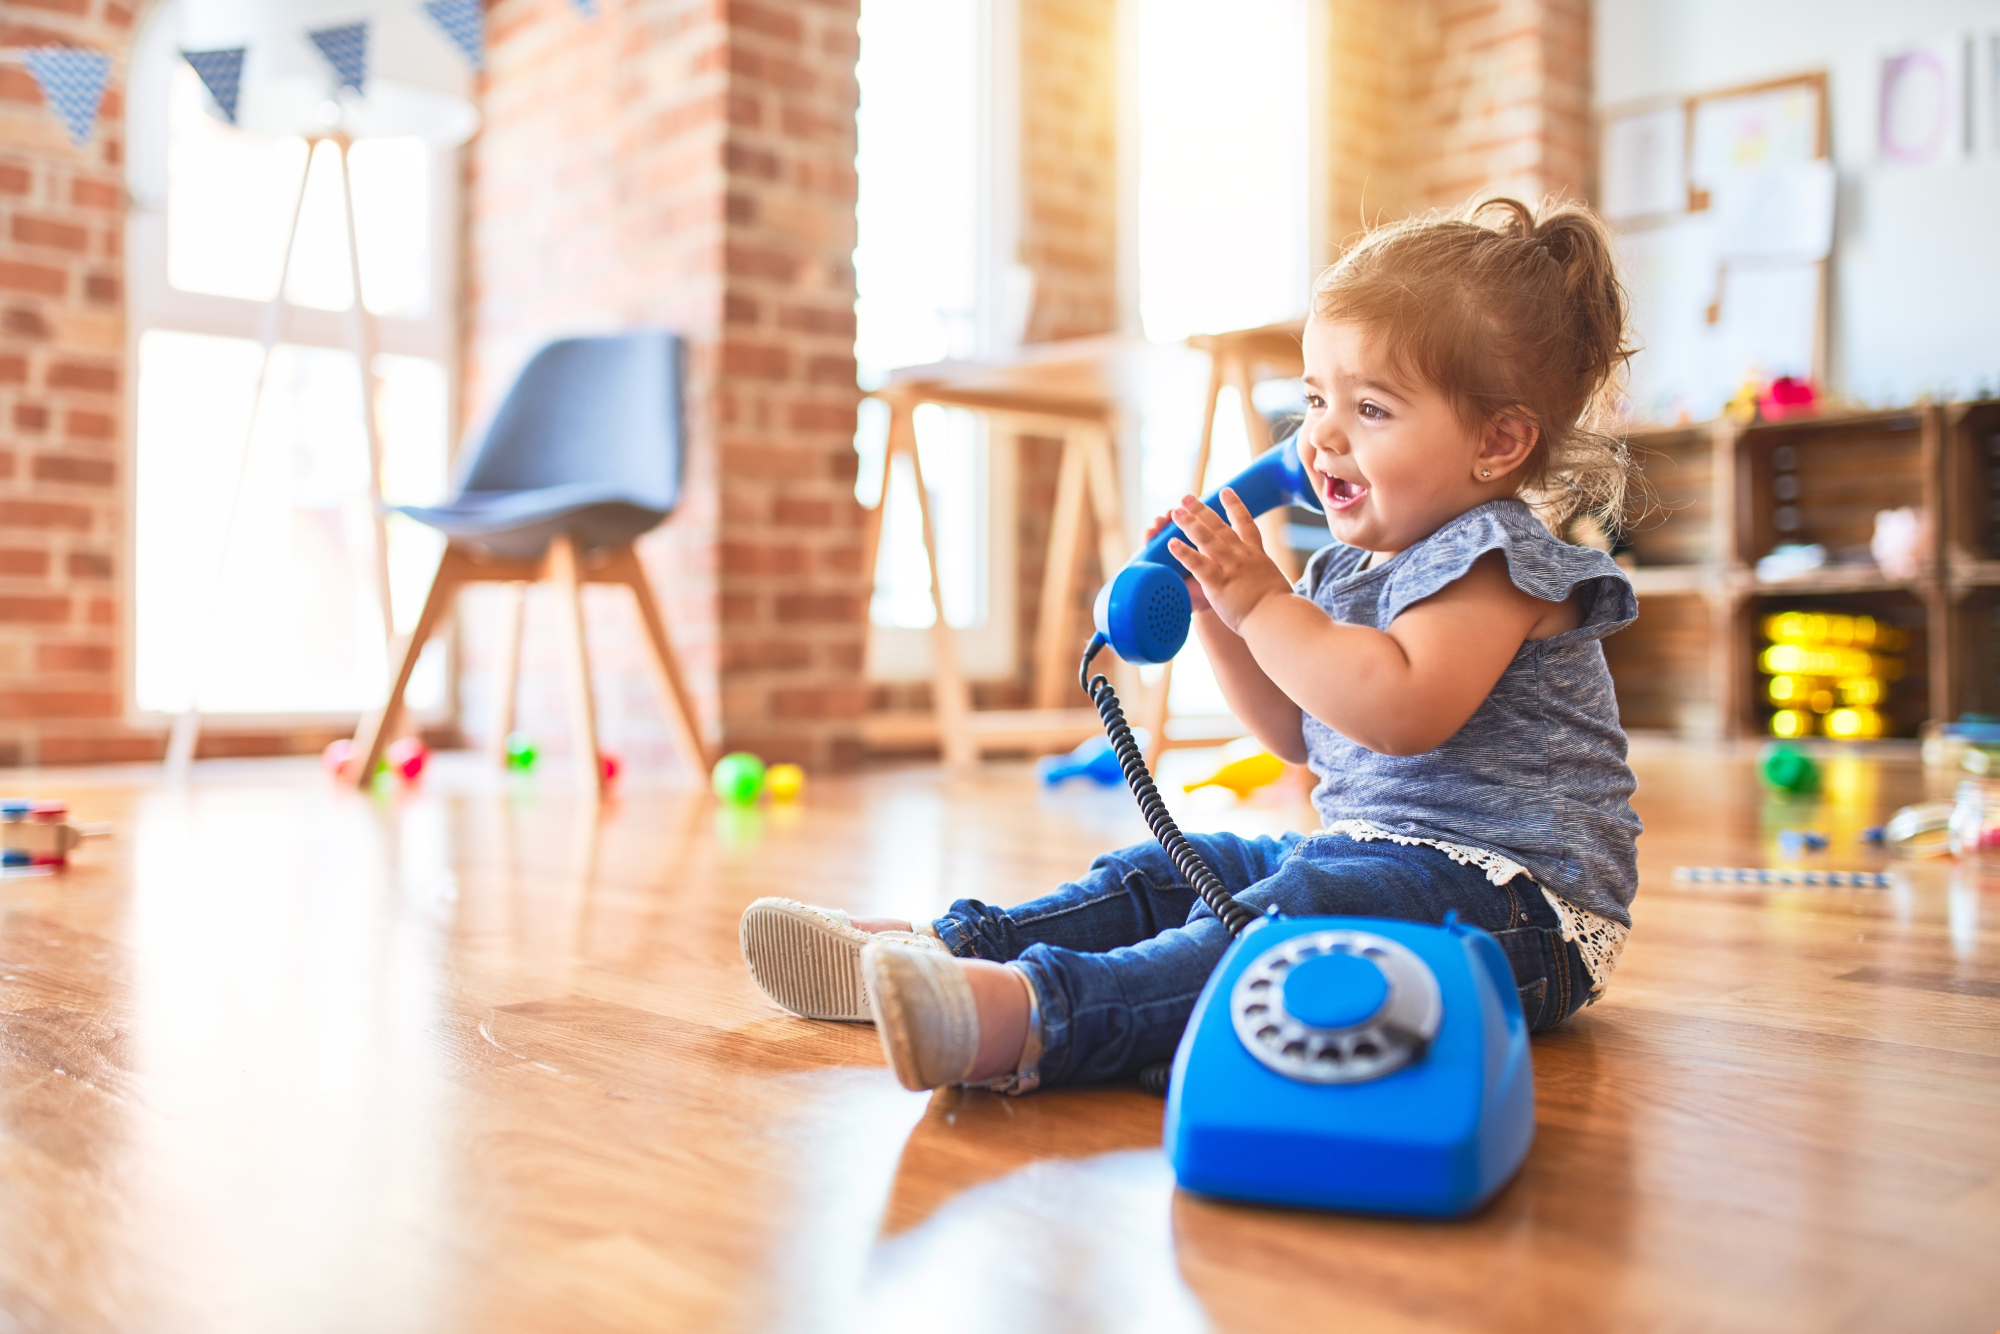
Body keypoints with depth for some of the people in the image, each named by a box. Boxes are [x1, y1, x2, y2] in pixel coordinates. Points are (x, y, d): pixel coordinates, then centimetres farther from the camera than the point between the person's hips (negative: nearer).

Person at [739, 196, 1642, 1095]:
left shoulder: (1492, 558, -13)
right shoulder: (1353, 566, 16)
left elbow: (1403, 711, -29)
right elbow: (1297, 733, 19)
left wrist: (1264, 605, -22)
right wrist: (1214, 607, 7)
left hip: (1516, 896, -10)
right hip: (1364, 852, 10)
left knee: (1289, 918, -36)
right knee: (1161, 875, 4)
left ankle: (1035, 1015, -56)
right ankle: (943, 951, -4)